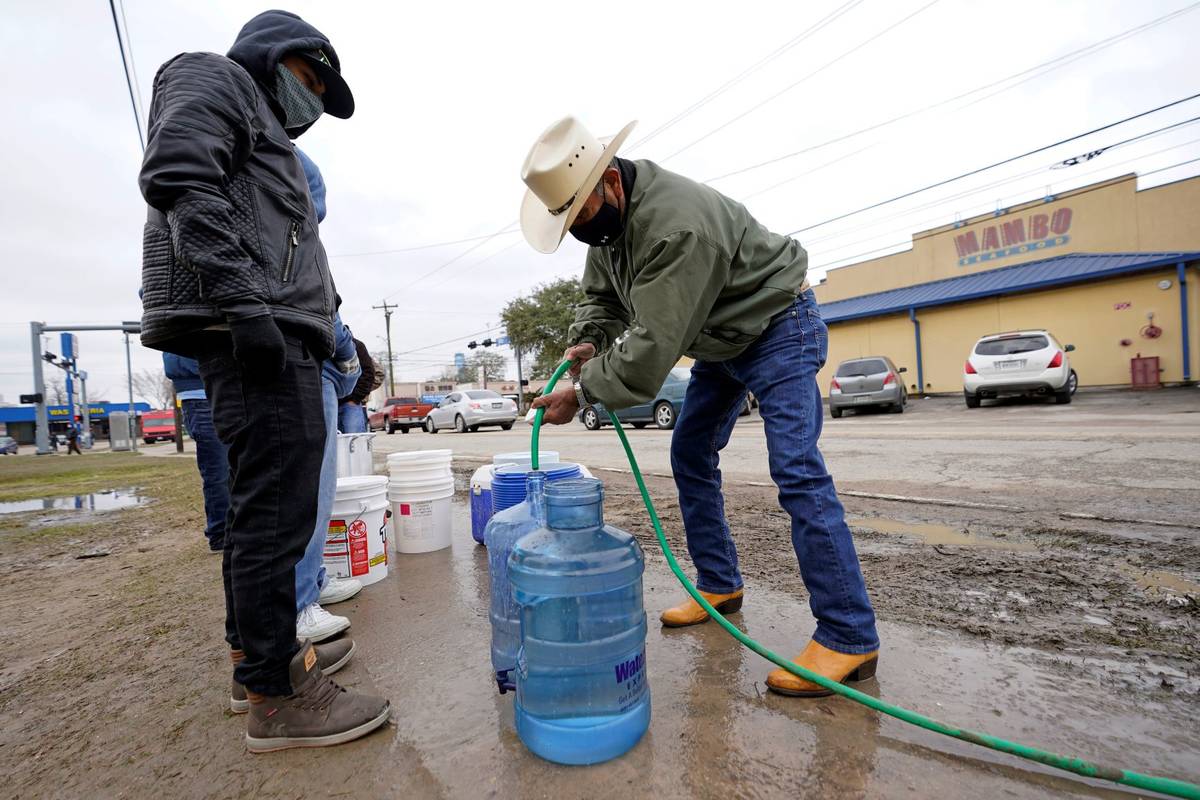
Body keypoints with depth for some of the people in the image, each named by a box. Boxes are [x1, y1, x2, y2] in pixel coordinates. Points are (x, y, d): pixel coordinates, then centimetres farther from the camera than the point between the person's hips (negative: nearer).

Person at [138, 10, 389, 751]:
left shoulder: (265, 137, 33)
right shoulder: (213, 79, 8)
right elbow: (176, 180, -12)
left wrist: (334, 332, 19)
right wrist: (245, 304, -22)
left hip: (274, 330, 10)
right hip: (253, 329, -10)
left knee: (259, 504, 12)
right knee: (277, 508, -10)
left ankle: (256, 647, 25)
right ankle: (276, 693, 0)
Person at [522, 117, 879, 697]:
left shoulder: (678, 224, -34)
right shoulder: (605, 216, -2)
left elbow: (653, 348, -36)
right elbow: (600, 296, 8)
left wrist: (582, 393, -25)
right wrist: (587, 344, -12)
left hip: (779, 327, -9)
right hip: (721, 341, 9)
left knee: (796, 470, -18)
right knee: (691, 456, 6)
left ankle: (849, 639, -8)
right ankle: (720, 586, 18)